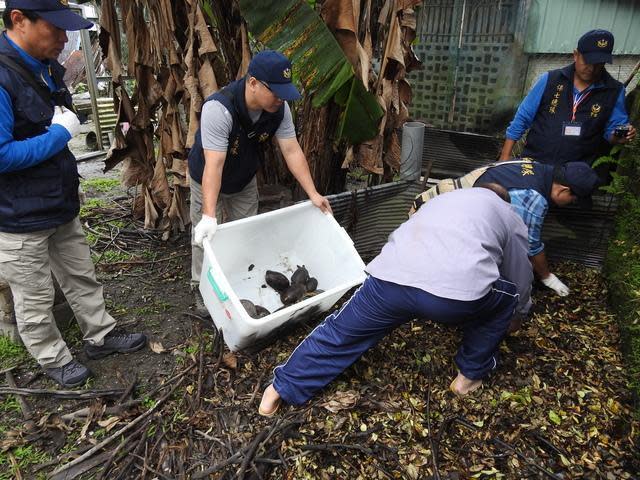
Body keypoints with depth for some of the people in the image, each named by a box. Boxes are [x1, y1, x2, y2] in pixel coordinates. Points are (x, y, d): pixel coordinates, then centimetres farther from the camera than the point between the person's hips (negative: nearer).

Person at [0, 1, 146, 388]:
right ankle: (55, 361, 32)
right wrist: (59, 134, -20)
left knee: (82, 277, 21)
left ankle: (100, 336, 39)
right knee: (35, 300, 12)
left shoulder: (46, 67, 4)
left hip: (61, 206, 8)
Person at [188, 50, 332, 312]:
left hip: (245, 179, 5)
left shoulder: (279, 108, -22)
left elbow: (292, 151, -19)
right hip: (208, 180, -5)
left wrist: (313, 194, -23)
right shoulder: (218, 108, -38)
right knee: (206, 236, 2)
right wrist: (209, 216, -50)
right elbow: (214, 164, -43)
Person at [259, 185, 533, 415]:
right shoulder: (509, 215, 30)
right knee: (506, 297, 29)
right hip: (458, 290, -3)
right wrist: (518, 311, 61)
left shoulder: (444, 199, 40)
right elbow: (521, 281, 39)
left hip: (390, 279, 4)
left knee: (340, 333, 22)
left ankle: (281, 389, 29)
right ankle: (471, 375, 38)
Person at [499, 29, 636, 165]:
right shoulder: (549, 79, 3)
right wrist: (505, 157, 3)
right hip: (534, 163, 0)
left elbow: (612, 130, 11)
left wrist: (620, 137, -13)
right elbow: (522, 118, 5)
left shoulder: (614, 91, 5)